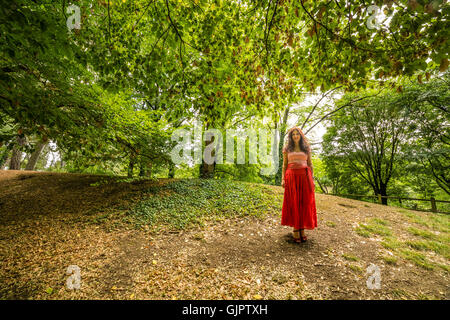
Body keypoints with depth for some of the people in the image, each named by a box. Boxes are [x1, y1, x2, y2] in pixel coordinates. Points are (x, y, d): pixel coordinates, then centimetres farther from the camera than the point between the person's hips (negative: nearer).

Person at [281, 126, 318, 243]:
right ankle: (295, 229, 8)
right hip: (292, 177, -1)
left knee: (305, 203, 1)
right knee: (293, 203, -1)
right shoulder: (287, 148, 10)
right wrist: (283, 179, -2)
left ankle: (302, 229, 12)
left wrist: (312, 179, 4)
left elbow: (310, 164, 12)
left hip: (304, 176, 1)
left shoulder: (306, 148, 12)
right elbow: (284, 164, 7)